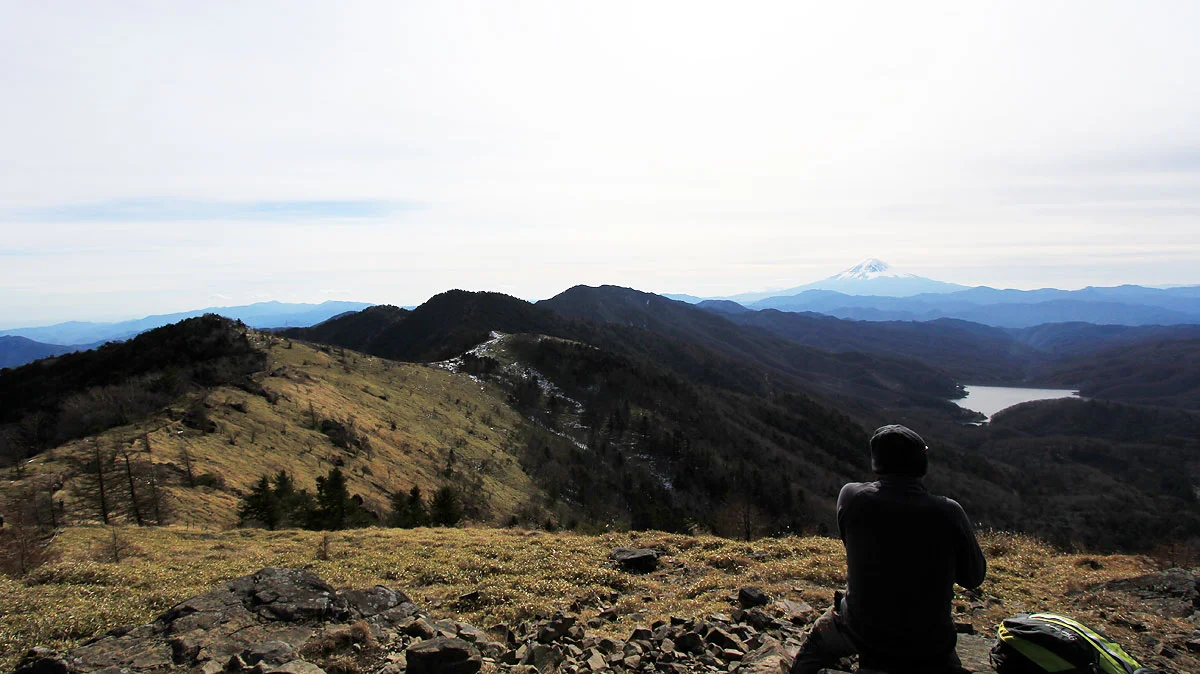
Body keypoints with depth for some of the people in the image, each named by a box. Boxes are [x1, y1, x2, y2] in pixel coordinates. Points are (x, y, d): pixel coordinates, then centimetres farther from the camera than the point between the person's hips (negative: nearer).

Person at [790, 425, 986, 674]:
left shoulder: (852, 496, -16)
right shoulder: (949, 512, -17)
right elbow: (973, 578, -3)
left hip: (862, 635, 1)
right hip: (929, 648, 0)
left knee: (818, 638, 31)